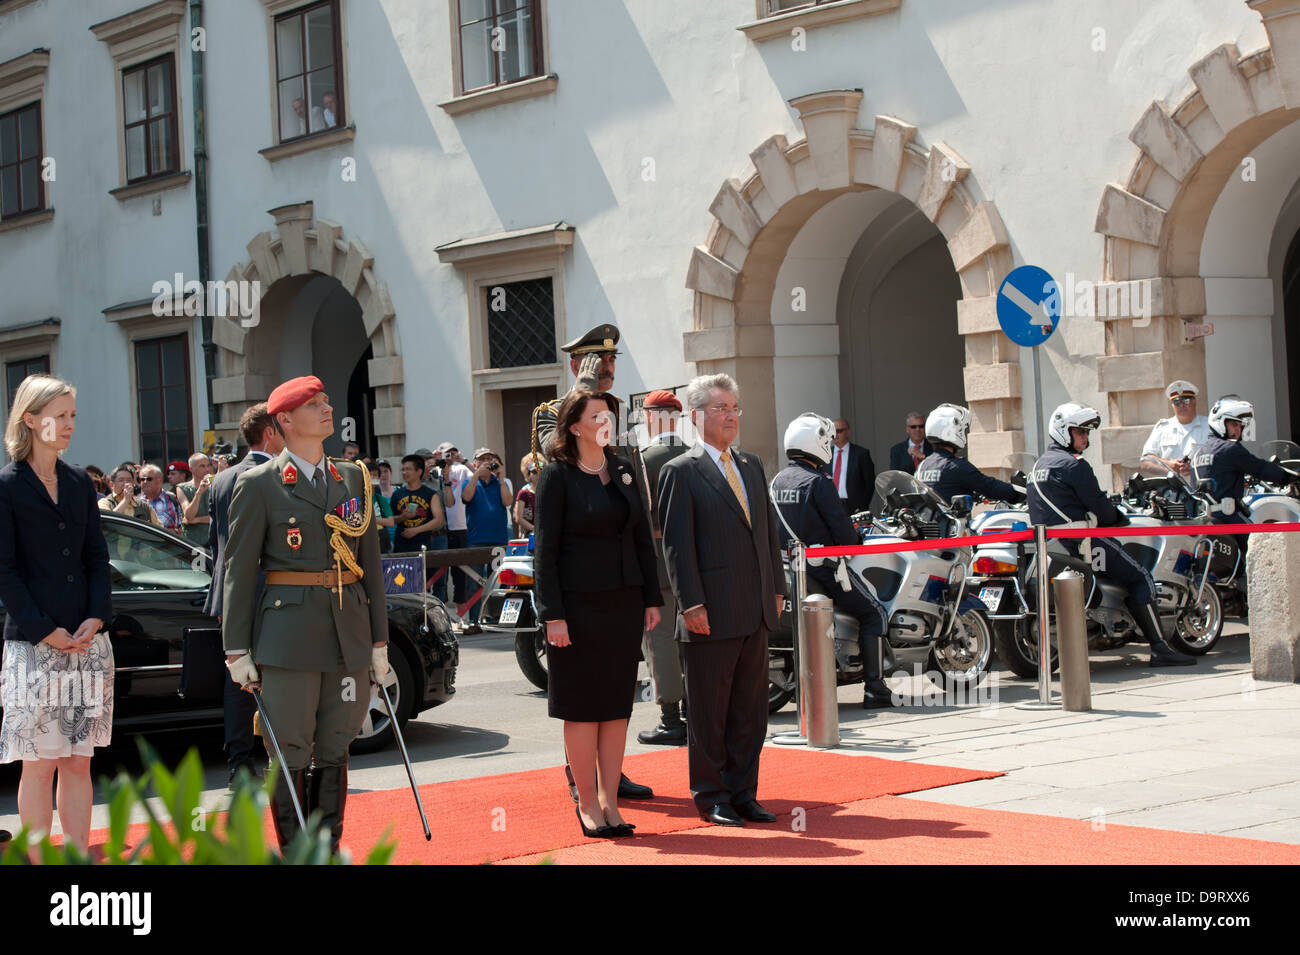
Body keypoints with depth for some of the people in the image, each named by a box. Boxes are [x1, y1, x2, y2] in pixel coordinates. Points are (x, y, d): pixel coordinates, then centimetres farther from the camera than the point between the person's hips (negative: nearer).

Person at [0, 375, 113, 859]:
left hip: (87, 640, 5)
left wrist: (96, 619, -3)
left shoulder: (79, 482, 12)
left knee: (78, 762, 7)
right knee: (39, 764, -2)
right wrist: (44, 631, -13)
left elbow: (97, 558, 12)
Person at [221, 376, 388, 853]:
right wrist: (237, 651, -5)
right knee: (289, 754, -1)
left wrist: (379, 639, 11)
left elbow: (370, 562, 14)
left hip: (348, 633, 4)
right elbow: (238, 570, -1)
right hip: (288, 634, -4)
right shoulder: (258, 485, -1)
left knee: (334, 751, 8)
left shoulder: (354, 478, 13)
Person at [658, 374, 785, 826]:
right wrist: (691, 604, -15)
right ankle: (711, 797, 13)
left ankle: (742, 793, 19)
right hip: (712, 616, -6)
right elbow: (677, 544, -10)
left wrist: (776, 588, 12)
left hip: (755, 614, 7)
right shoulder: (681, 471, -6)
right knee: (708, 712, 3)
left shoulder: (752, 466, 15)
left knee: (750, 709, 10)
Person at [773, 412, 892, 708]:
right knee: (874, 613, 2)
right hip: (821, 566, -8)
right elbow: (841, 527, -16)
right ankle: (874, 688, -5)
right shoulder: (817, 481, -14)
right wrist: (853, 543, 5)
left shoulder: (777, 481, 9)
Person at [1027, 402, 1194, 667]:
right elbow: (1098, 507, -12)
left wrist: (1110, 511, 23)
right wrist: (1120, 517, 9)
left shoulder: (1040, 464, 18)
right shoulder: (1074, 465, -12)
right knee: (1140, 577, -4)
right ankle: (1160, 648, -12)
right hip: (1079, 540, -10)